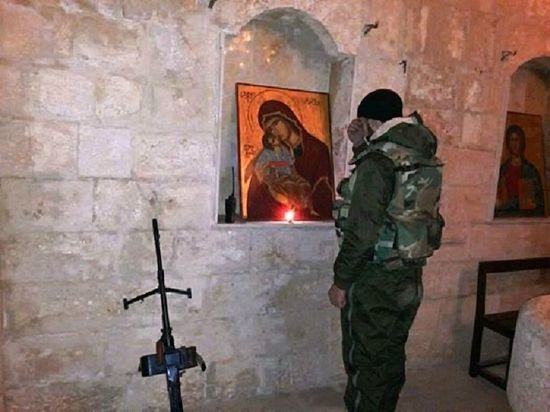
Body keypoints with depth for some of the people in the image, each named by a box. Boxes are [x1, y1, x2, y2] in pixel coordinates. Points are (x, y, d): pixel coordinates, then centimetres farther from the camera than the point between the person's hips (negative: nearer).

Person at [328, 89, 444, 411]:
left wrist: (341, 281, -11)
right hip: (409, 279, 8)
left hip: (374, 281, -8)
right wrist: (362, 147, 13)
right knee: (391, 358, 20)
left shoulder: (378, 159, -17)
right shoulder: (422, 155, 6)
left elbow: (363, 230, -20)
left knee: (365, 363, 6)